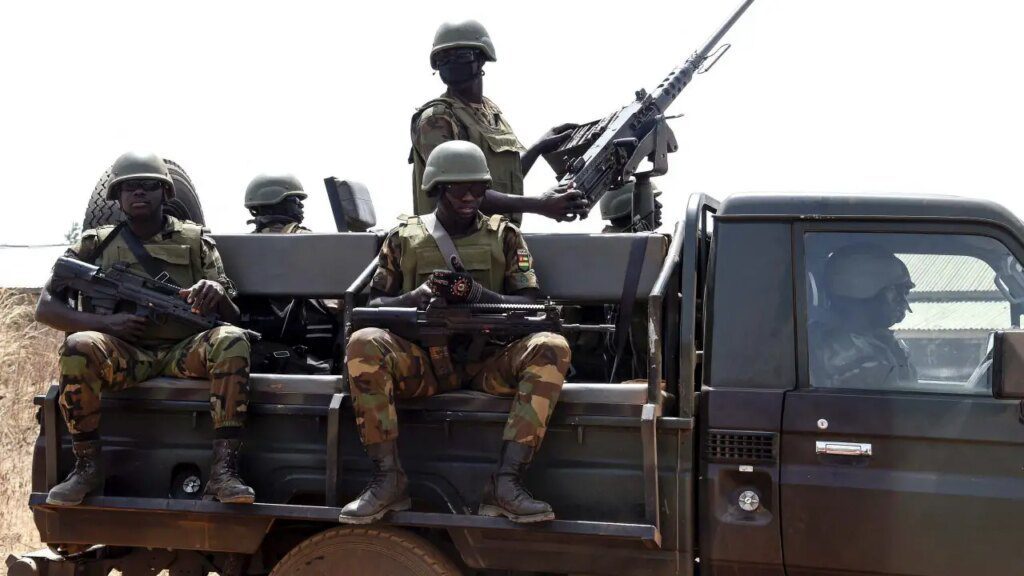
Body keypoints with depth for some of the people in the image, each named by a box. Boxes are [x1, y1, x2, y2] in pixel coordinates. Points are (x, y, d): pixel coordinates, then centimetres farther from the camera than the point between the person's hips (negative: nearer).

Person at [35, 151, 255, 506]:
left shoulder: (195, 241, 12)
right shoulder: (97, 244, 12)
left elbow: (232, 317, 8)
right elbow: (45, 308, 7)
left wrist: (218, 294, -18)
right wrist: (106, 322, -11)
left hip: (183, 354, 0)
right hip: (123, 355, 0)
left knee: (232, 339, -30)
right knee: (78, 347, -32)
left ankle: (223, 471, -34)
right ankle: (87, 467, -17)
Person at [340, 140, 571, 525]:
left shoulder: (503, 236, 13)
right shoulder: (404, 239, 15)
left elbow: (528, 305, 5)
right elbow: (374, 305, 11)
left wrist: (480, 295, -15)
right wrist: (417, 296, -11)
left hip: (488, 363, 0)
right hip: (425, 362, 0)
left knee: (551, 348, -29)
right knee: (364, 343, -29)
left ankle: (505, 484, -32)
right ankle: (388, 480, -24)